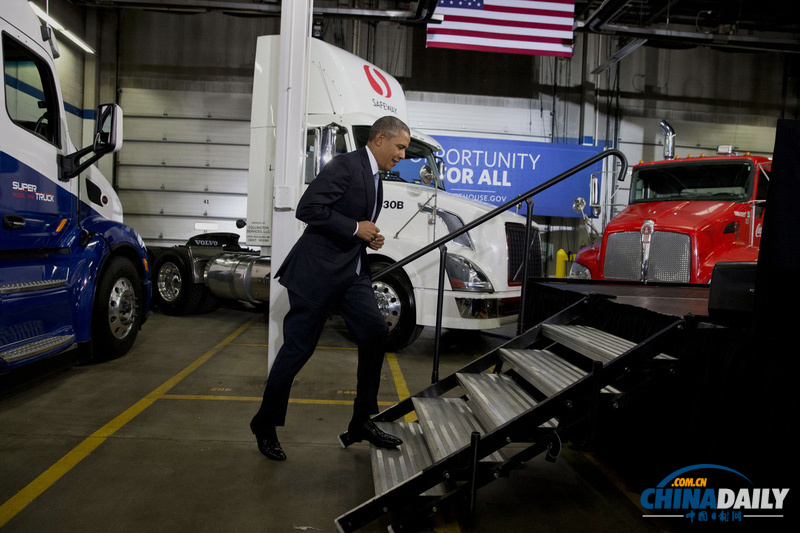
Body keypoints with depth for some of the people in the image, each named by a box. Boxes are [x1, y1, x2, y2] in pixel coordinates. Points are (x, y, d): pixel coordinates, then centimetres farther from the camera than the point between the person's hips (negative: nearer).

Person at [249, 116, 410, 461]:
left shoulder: (374, 178, 17)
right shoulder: (345, 166, -13)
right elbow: (308, 208, -22)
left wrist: (370, 238, 7)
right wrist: (356, 229, -17)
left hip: (351, 271, 9)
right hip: (318, 269, -9)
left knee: (375, 332, -3)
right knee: (298, 348, 0)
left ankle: (361, 423, 9)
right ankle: (265, 425, 20)